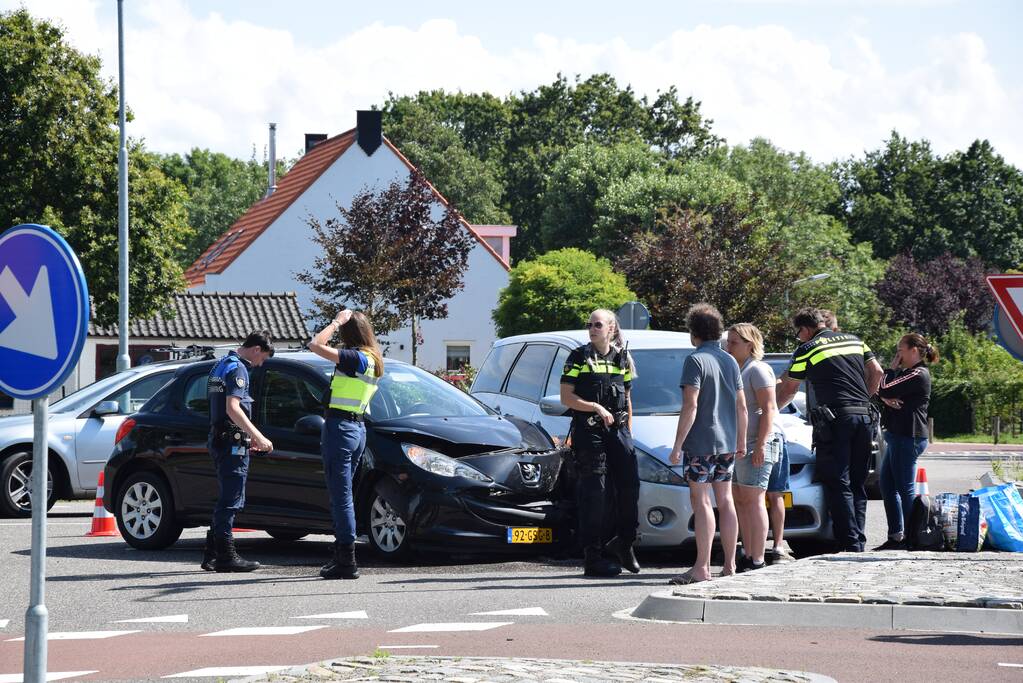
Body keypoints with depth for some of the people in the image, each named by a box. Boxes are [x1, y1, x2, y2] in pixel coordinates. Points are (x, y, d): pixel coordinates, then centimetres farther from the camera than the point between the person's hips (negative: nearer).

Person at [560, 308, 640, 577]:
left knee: (630, 484, -2)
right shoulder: (579, 358, 1)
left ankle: (624, 542, 17)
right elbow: (566, 397, -4)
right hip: (588, 431, -5)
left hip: (617, 429, 5)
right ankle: (592, 556, -3)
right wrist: (596, 407, -15)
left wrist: (628, 431, 14)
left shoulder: (622, 359, 15)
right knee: (593, 492, -5)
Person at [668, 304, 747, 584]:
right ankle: (730, 566, 11)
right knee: (725, 501, 11)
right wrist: (741, 441, 22)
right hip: (727, 444, 7)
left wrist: (677, 445, -15)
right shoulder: (730, 361, 11)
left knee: (701, 502, -7)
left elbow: (690, 406, -18)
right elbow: (741, 406, 13)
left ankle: (702, 568, -11)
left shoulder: (695, 360, -11)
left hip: (701, 444, -7)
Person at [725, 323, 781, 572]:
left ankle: (757, 560, -12)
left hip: (754, 444, -9)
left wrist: (761, 445, -22)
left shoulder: (758, 370, -9)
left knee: (753, 500, -11)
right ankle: (748, 556, 11)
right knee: (740, 501, 8)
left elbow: (768, 409, -16)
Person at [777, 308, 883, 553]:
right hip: (863, 415, 6)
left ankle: (849, 543, -13)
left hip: (836, 418, -6)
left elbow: (788, 388, 10)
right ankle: (859, 542, 7)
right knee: (857, 484, 11)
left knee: (838, 485, -5)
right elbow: (877, 372, 14)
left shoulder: (807, 350, 2)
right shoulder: (854, 340, 17)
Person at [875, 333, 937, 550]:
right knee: (887, 485, 11)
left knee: (905, 488, -6)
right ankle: (896, 536, 14)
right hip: (899, 436, 11)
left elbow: (884, 389, -18)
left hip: (908, 437, -11)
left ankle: (909, 537, -2)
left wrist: (891, 369, -3)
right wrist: (887, 399, -12)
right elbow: (882, 393, 10)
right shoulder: (908, 373, 19)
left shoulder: (917, 375, -14)